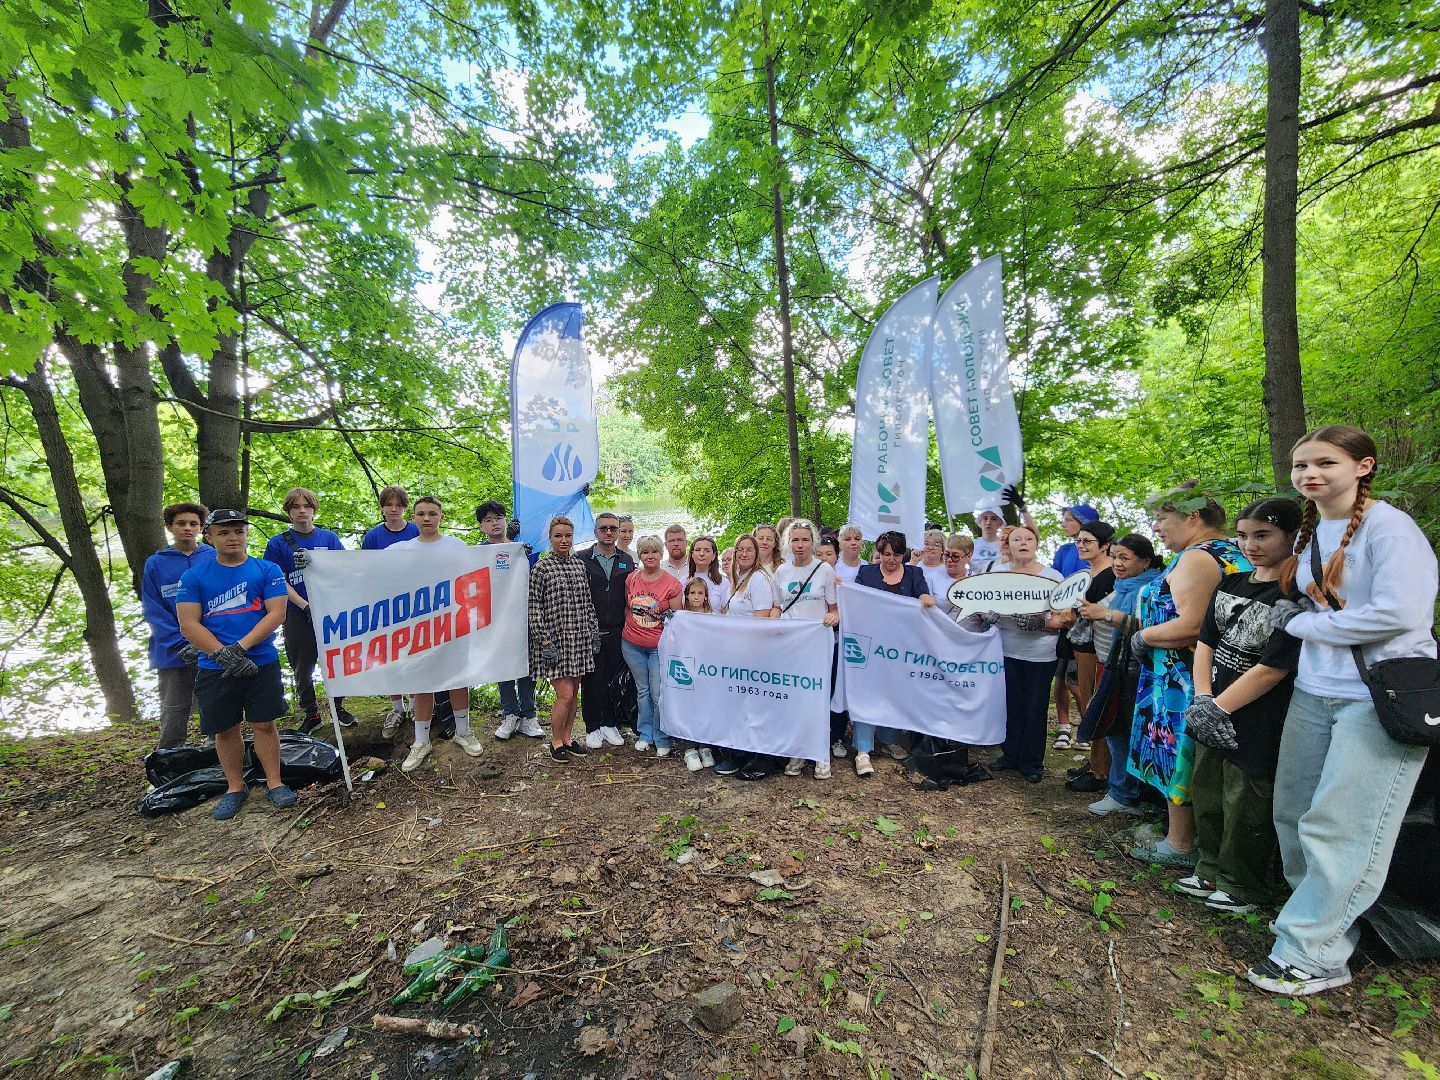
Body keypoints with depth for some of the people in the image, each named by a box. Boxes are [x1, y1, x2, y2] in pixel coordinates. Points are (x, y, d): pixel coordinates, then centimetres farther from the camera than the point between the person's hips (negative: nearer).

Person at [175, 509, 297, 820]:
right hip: (214, 668, 1)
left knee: (263, 724, 4)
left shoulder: (268, 570, 1)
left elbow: (276, 614, -6)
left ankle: (274, 783, 15)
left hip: (262, 662, -1)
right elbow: (188, 624, -3)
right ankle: (235, 788, 26)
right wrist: (223, 654, -16)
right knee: (225, 729, 11)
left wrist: (241, 646, -17)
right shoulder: (193, 577, 4)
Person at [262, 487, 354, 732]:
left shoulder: (329, 538, 5)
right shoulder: (278, 544, 2)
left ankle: (339, 707, 27)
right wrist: (305, 606, -14)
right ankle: (310, 714, 25)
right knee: (302, 668, 10)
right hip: (298, 616, 0)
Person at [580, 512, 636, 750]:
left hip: (616, 633, 2)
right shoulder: (582, 559, -2)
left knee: (613, 681, 10)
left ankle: (610, 724, 26)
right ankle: (593, 728, 21)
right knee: (591, 681, 7)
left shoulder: (627, 561, 7)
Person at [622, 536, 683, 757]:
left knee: (659, 694, -1)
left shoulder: (671, 583, -9)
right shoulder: (631, 579, 0)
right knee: (642, 691, 15)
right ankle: (645, 734, 29)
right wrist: (626, 630, 12)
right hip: (632, 644, 3)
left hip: (659, 646, -3)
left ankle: (662, 740, 17)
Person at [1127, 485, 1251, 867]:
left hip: (1184, 677, -10)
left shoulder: (1195, 559, -19)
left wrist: (1143, 637, -13)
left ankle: (1180, 846, 17)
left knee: (1177, 756, 3)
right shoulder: (1237, 555, 13)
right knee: (1203, 762, 19)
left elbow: (1191, 626, -28)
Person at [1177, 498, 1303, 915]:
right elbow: (1205, 643, 6)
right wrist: (1203, 700, -5)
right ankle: (1211, 872, 36)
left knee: (1246, 810, 9)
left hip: (1256, 727, -7)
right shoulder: (1231, 584, 6)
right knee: (1207, 797, 18)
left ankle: (1243, 888, 30)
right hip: (1213, 718, 7)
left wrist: (1219, 707, -15)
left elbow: (1272, 669, -18)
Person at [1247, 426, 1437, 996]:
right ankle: (1327, 920, 27)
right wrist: (1292, 613, 2)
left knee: (1339, 828, -3)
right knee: (1294, 813, 10)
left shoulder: (1387, 525, -10)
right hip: (1314, 692, 7)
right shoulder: (1309, 532, 12)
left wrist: (1303, 624, -11)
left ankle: (1313, 954, 9)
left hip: (1382, 696, -7)